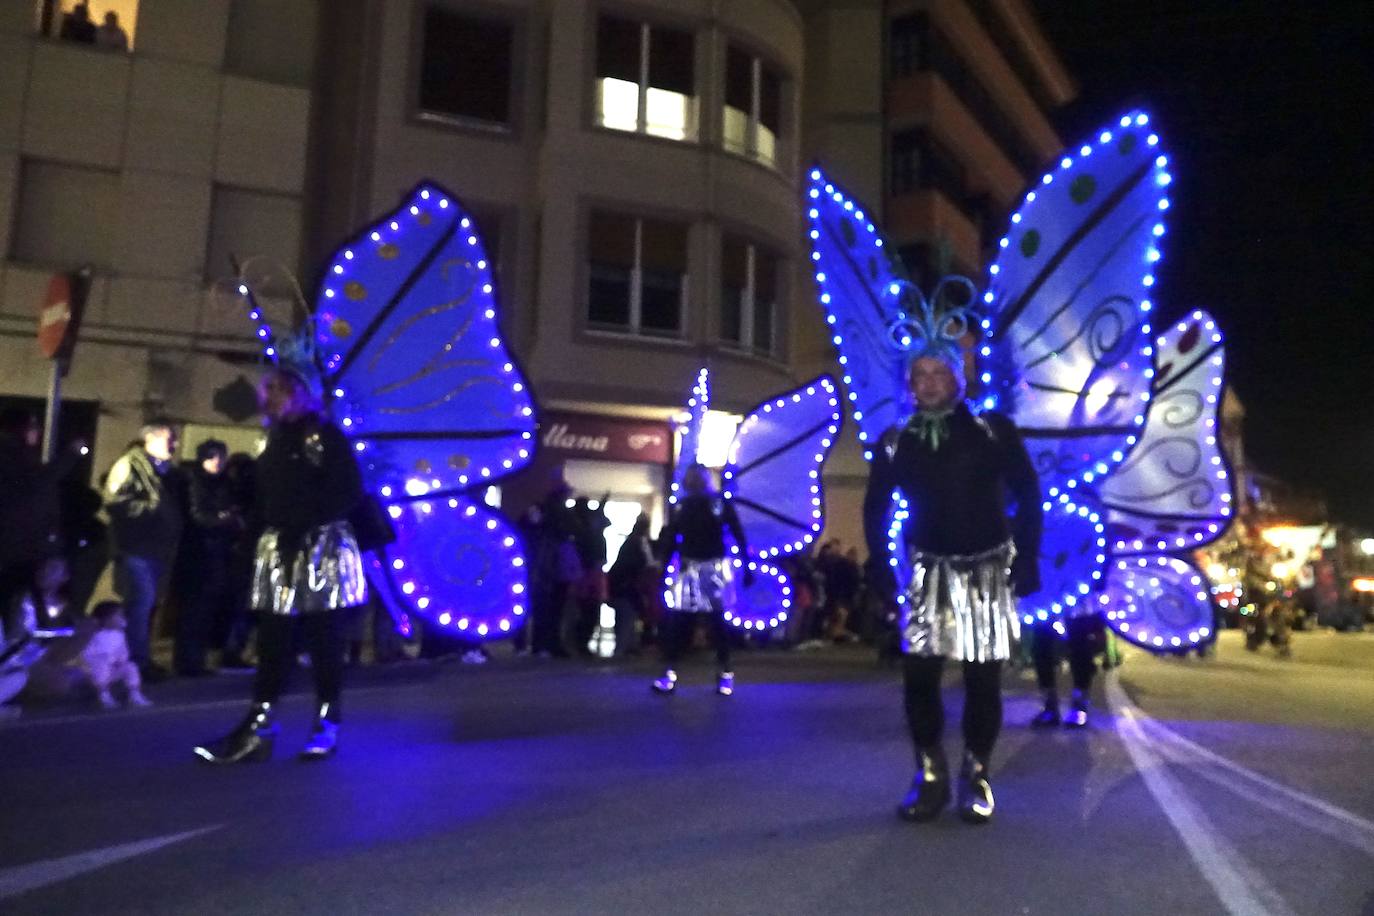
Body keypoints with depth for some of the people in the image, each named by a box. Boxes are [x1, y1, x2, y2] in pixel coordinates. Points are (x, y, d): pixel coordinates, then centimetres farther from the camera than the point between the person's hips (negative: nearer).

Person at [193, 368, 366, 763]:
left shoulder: (325, 434, -2)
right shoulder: (275, 439, 19)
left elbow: (349, 493, -11)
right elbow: (264, 496, 22)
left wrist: (301, 523, -16)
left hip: (320, 548, -6)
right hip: (277, 548, 6)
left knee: (323, 641, -2)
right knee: (271, 640, 3)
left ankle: (327, 724, 6)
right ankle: (259, 725, 5)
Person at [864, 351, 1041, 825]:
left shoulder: (994, 431, -8)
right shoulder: (895, 443, -2)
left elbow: (1028, 494, -2)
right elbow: (875, 507, 7)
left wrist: (1027, 558, -7)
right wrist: (881, 568, 2)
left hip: (987, 571, -1)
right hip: (929, 572, 2)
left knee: (982, 678, 3)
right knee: (918, 675, -3)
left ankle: (975, 777, 20)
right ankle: (930, 776, 14)